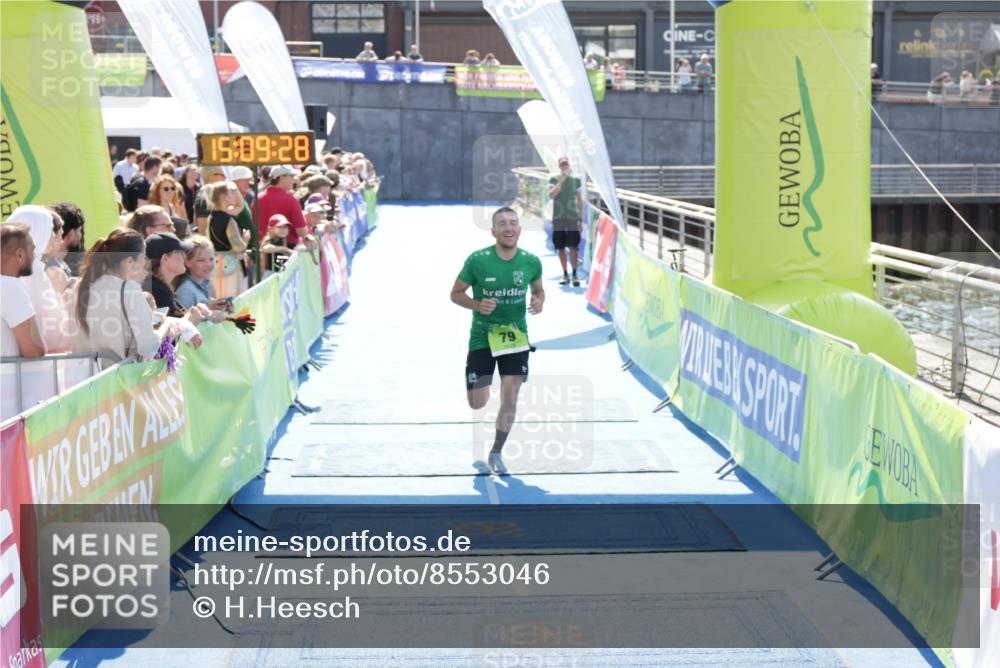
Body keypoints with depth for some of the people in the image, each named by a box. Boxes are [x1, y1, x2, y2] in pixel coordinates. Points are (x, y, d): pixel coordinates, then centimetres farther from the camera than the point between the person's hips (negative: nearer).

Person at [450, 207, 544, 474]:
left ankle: (496, 453, 19)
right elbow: (456, 293, -5)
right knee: (478, 404, -1)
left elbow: (538, 290, 12)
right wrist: (478, 305, -24)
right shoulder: (477, 260, -15)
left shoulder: (531, 262, -7)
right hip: (482, 337, -2)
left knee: (510, 399, -2)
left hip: (515, 336, 2)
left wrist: (539, 302, -11)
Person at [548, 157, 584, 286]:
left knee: (573, 247, -7)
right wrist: (562, 180, -19)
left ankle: (574, 275, -3)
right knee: (561, 247, 5)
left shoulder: (576, 179, 5)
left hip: (572, 218, 0)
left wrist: (581, 218, 3)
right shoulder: (554, 179, 1)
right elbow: (551, 195, -15)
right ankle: (565, 274, 14)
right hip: (558, 218, 0)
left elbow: (580, 200, 8)